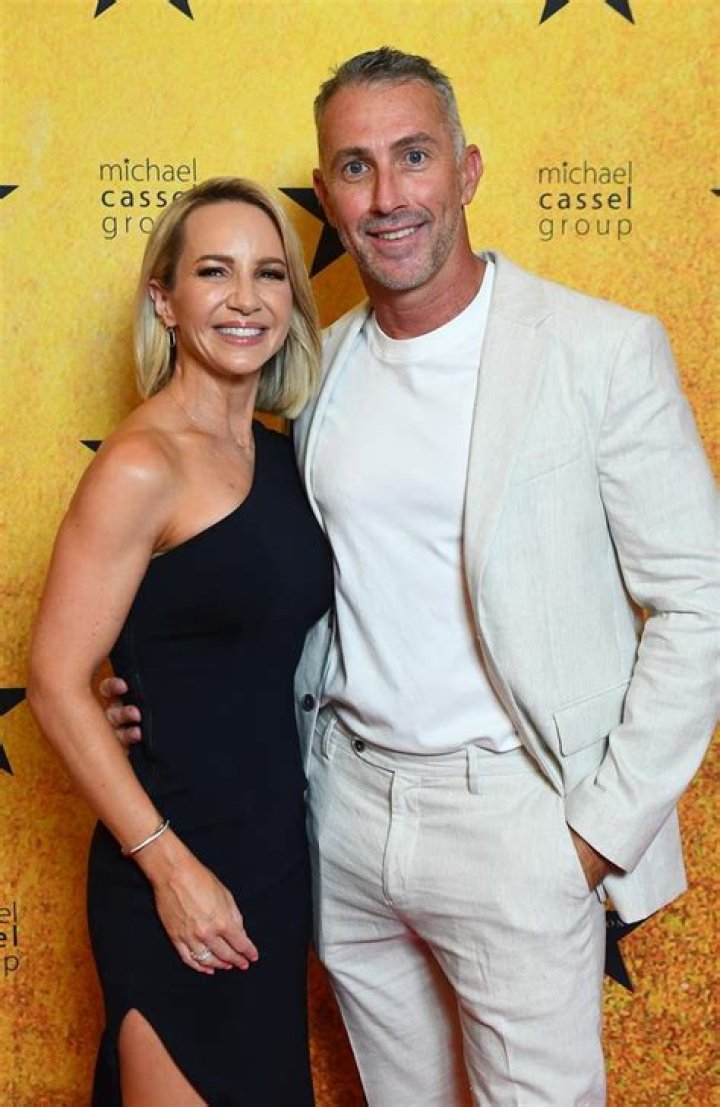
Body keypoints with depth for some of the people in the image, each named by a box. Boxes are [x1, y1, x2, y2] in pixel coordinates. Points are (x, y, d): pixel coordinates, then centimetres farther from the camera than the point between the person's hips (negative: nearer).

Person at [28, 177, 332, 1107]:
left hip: (277, 854, 7)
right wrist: (168, 864, -18)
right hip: (175, 875, -7)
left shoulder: (276, 454, 6)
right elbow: (56, 685, -18)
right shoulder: (141, 466, -17)